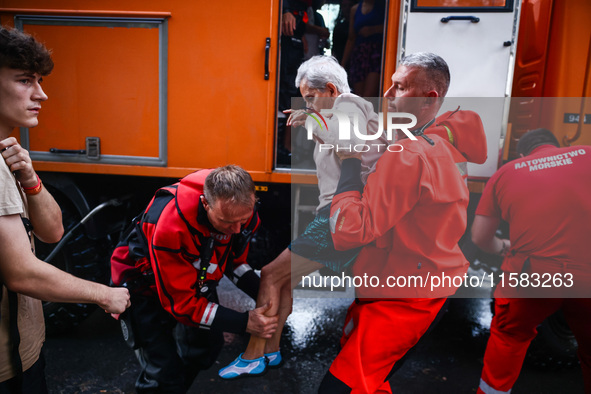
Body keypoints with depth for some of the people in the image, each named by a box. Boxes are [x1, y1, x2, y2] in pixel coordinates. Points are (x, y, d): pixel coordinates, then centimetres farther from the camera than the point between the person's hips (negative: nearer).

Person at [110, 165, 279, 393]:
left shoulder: (241, 210, -22)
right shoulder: (169, 224, -40)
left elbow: (234, 259, 0)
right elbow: (180, 303, -30)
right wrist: (244, 323, -30)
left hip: (194, 279, 6)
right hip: (146, 288, -5)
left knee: (209, 345, 13)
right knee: (164, 376, -9)